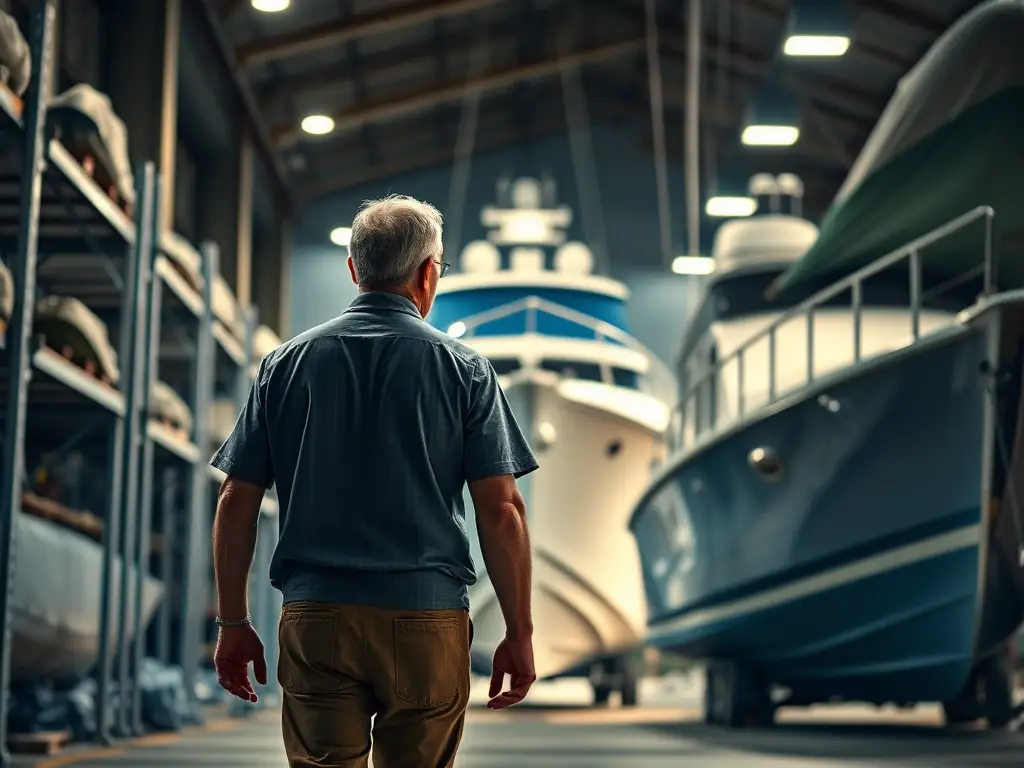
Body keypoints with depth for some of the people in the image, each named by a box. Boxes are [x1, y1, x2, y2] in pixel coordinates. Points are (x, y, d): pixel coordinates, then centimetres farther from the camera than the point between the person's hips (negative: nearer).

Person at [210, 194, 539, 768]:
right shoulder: (462, 368, 1)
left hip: (314, 618, 1)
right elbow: (501, 510, -4)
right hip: (427, 618, -1)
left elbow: (237, 503, 6)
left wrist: (233, 622, 12)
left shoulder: (286, 364, 7)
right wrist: (519, 633, 1)